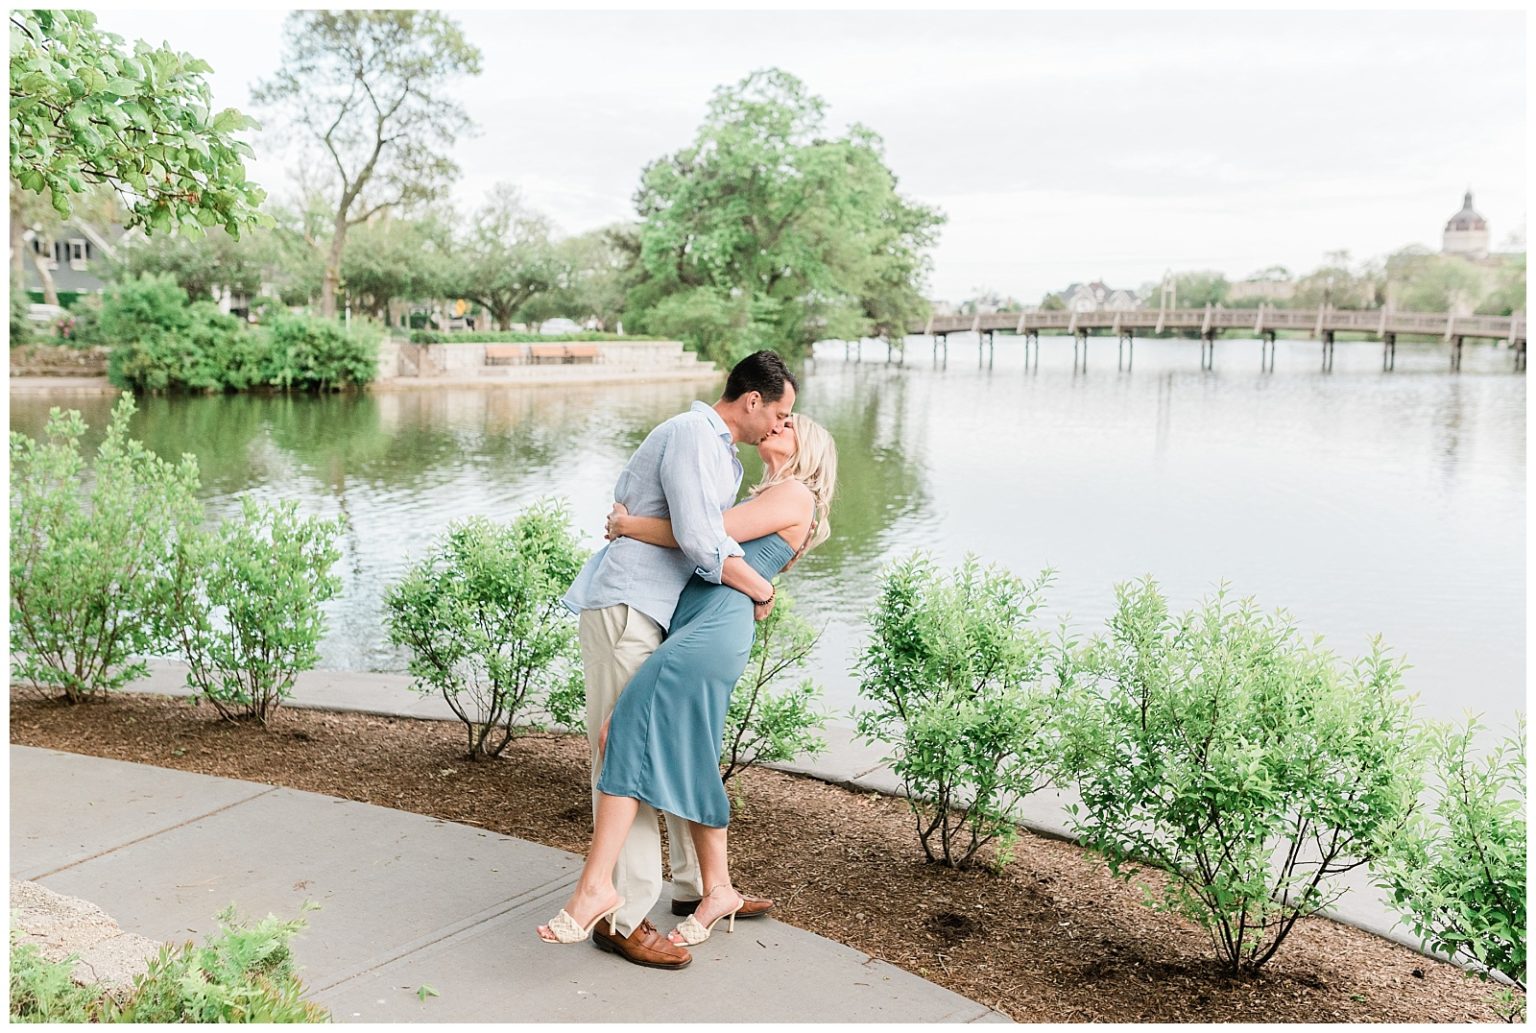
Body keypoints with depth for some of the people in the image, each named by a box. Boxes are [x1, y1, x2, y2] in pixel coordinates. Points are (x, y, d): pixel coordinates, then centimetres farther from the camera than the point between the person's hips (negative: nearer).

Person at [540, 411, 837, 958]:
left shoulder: (795, 495, -1)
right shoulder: (765, 501, 29)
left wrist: (627, 524, 0)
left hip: (712, 632, -9)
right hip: (694, 627, 9)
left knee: (626, 734, -15)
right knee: (687, 763, 9)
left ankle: (596, 885, -17)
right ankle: (718, 889, 17)